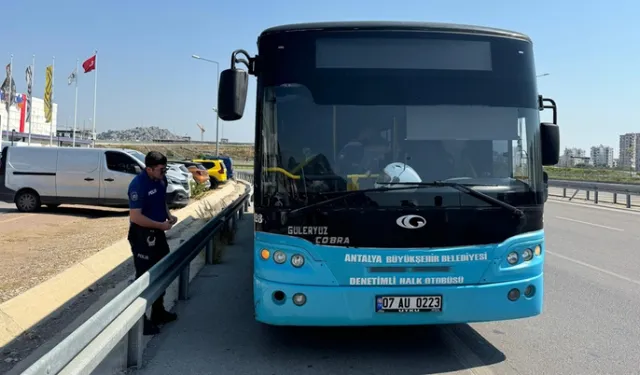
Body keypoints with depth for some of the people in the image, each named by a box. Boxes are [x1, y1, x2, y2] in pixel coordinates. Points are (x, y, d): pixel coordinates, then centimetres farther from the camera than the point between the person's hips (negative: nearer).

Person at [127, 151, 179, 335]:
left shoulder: (161, 179, 1)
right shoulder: (138, 184, -24)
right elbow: (135, 217, -26)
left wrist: (168, 215, 1)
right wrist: (161, 225, -21)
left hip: (157, 233, 9)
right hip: (142, 235, -9)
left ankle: (158, 312, 36)